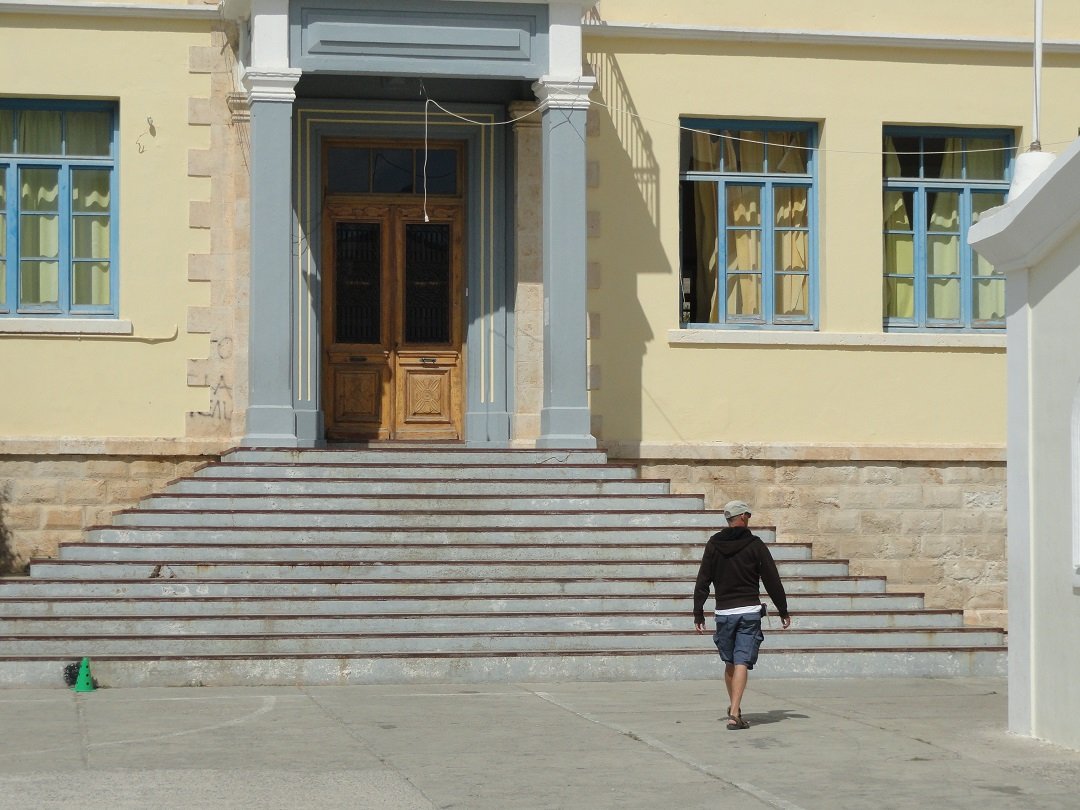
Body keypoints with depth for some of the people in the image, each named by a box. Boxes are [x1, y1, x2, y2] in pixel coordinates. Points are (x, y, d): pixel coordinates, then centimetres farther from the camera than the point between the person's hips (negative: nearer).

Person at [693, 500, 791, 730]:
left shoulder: (713, 544, 4)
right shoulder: (755, 544, -3)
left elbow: (702, 581, 3)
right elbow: (772, 580, -1)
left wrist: (698, 613, 8)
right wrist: (783, 611, 8)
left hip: (724, 612, 3)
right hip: (750, 611, -3)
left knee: (730, 663, 17)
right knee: (742, 662, -7)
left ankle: (734, 708, 27)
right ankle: (734, 714, -17)